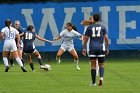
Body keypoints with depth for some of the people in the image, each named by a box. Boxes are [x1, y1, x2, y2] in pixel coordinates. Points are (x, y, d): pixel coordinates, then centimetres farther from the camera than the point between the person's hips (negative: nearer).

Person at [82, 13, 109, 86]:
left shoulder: (89, 27, 4)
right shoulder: (103, 27, 4)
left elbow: (85, 39, 4)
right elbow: (106, 38, -1)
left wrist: (84, 48, 10)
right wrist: (107, 48, 6)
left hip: (92, 48, 0)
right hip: (101, 47, 0)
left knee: (93, 65, 4)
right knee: (101, 65, 9)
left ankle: (93, 82, 3)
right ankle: (101, 77, -17)